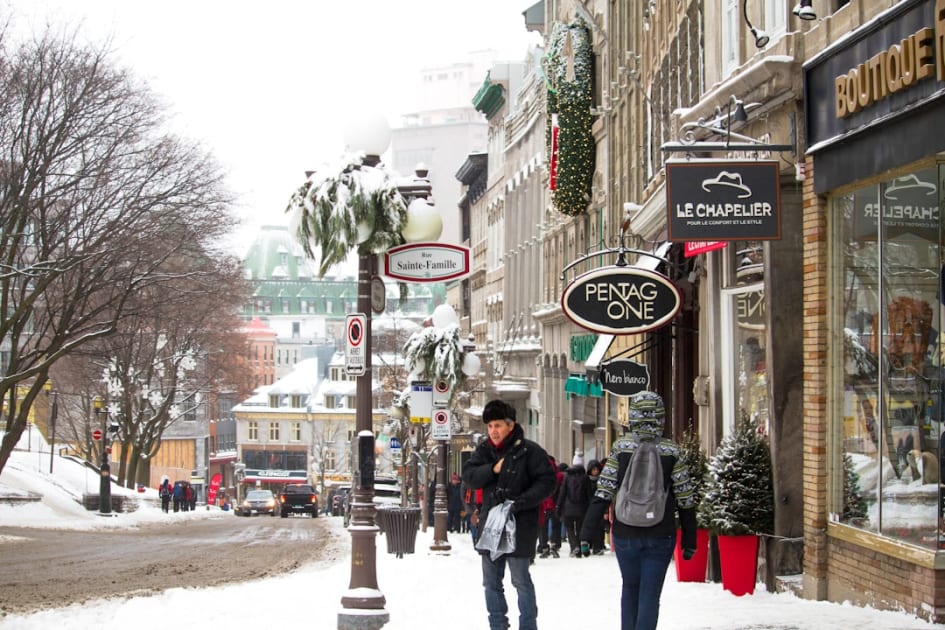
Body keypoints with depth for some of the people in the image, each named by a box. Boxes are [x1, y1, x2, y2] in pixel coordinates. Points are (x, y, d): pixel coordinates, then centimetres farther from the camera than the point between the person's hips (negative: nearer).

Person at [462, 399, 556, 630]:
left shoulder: (528, 451, -9)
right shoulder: (484, 451, 8)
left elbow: (546, 480, -12)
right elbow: (468, 476, 0)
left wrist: (522, 501, -21)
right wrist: (493, 469, -16)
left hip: (519, 526, -6)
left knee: (521, 581, -1)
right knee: (491, 582, 14)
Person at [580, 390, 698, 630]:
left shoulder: (621, 448, -6)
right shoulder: (671, 451, -4)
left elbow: (602, 493, -8)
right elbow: (685, 500, -1)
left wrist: (588, 532, -5)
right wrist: (689, 541, 7)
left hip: (625, 534, 1)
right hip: (660, 536, -1)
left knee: (630, 588, 20)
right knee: (650, 594, 3)